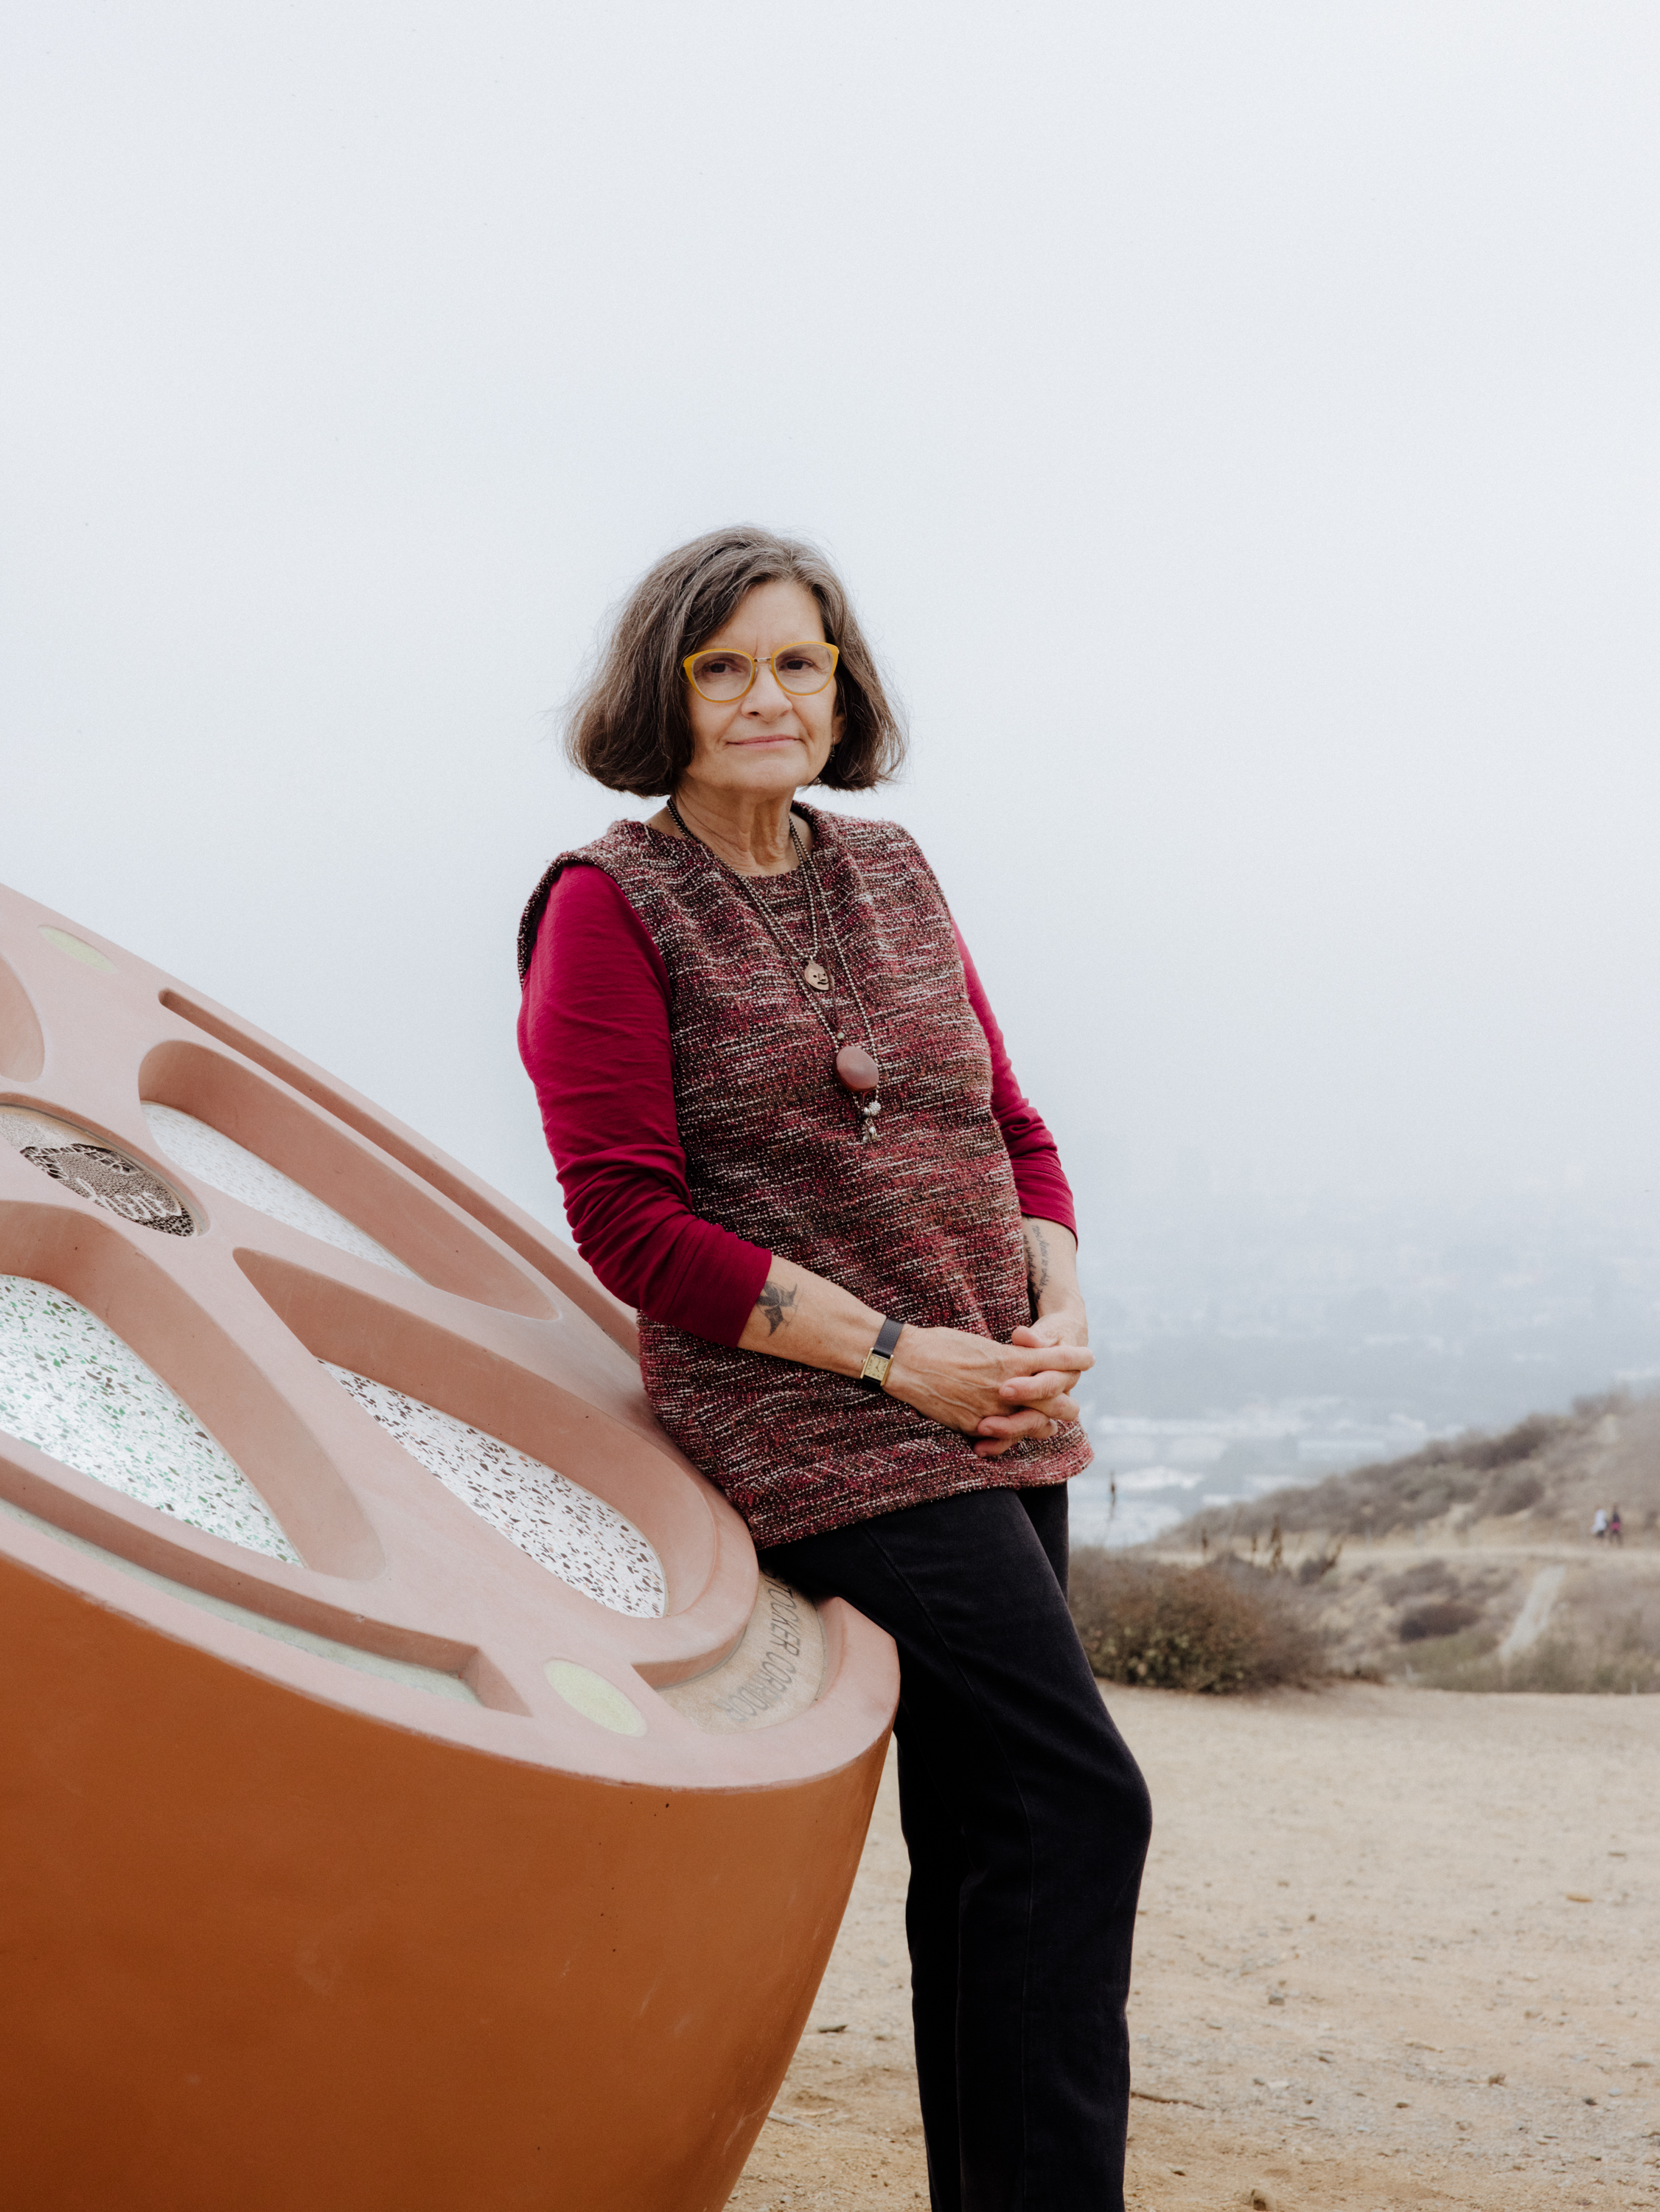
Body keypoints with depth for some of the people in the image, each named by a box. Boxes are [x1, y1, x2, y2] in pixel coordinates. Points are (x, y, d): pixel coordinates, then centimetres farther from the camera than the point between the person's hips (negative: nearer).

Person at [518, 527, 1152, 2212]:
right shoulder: (610, 906, -5)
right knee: (1078, 1804, -15)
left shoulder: (892, 875, 14)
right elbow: (628, 1220, -11)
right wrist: (894, 1351, -15)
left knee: (985, 1836, 12)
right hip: (818, 1435, -7)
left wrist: (1056, 1318, -2)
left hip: (999, 1429, 7)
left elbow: (1009, 1129, 17)